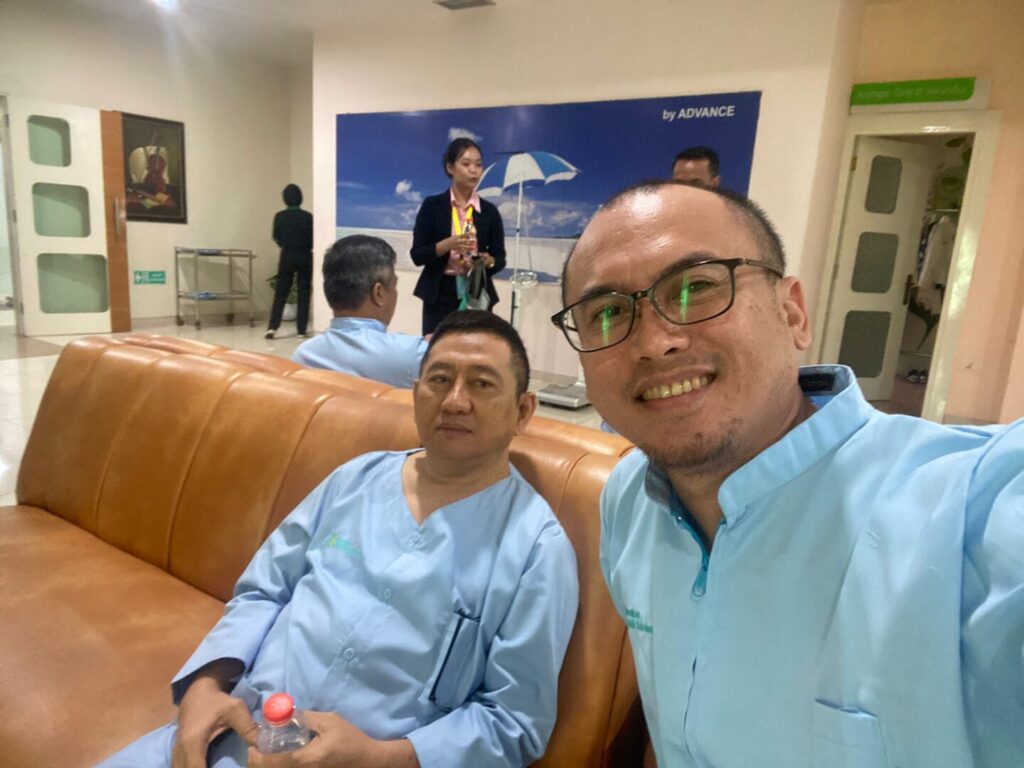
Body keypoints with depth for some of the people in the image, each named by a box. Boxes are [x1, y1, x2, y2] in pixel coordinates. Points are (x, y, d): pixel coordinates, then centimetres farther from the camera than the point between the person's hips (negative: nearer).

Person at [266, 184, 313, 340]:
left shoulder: (279, 216, -4)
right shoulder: (308, 216, -9)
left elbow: (276, 238, 4)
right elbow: (313, 239, -3)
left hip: (287, 257, 1)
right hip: (305, 257, -1)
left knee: (280, 293, 6)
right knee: (303, 293, 5)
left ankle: (272, 327, -3)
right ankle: (301, 330, 4)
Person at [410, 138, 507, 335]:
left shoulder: (489, 211, 6)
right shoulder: (432, 206, 1)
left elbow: (500, 259, 8)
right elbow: (417, 255, -3)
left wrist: (488, 260, -15)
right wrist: (448, 244, -19)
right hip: (440, 296, -1)